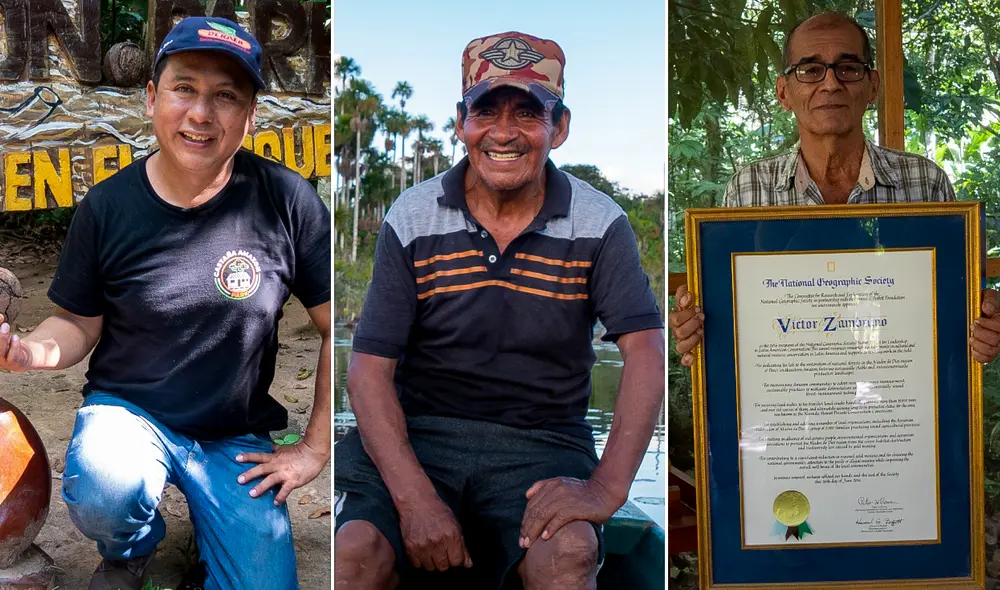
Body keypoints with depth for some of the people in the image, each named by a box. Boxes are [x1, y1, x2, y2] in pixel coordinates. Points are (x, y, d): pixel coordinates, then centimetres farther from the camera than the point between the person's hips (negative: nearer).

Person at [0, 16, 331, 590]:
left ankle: (212, 539, 22)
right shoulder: (108, 206, -7)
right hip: (128, 411, 1)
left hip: (237, 436, 0)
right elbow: (81, 323, 4)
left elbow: (339, 327, -7)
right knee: (101, 494, -33)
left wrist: (315, 447, -6)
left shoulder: (287, 202, -13)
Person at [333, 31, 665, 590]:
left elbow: (647, 353, -11)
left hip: (543, 444, 0)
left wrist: (607, 487, -25)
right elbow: (370, 368, -5)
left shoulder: (600, 224, -1)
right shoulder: (411, 219, -1)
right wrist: (414, 496, -20)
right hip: (418, 435, 1)